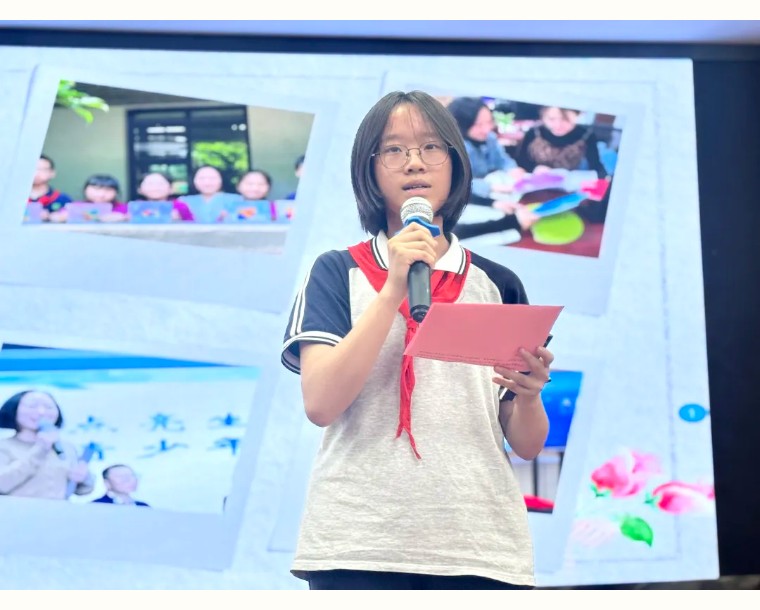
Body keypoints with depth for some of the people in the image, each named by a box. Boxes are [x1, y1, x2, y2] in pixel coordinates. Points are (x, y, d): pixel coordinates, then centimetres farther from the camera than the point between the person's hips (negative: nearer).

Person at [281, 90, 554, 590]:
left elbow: (527, 444, 12)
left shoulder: (497, 285, 13)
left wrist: (529, 393, -9)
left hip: (480, 548, 2)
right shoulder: (339, 273, 7)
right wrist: (394, 290, -12)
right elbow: (320, 404, -8)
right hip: (361, 549, -2)